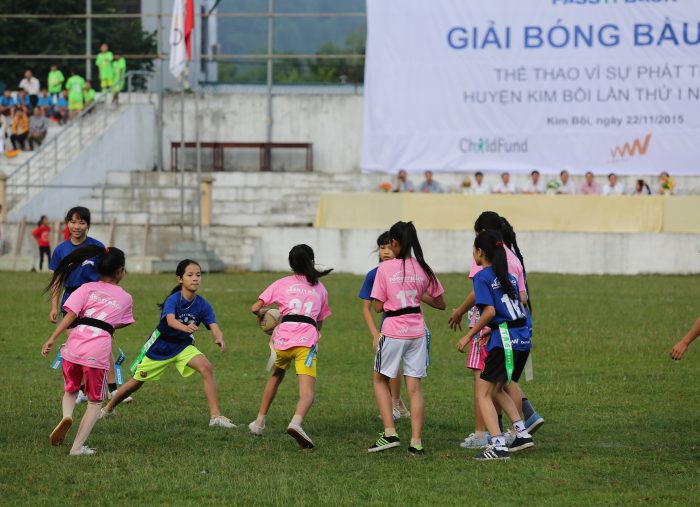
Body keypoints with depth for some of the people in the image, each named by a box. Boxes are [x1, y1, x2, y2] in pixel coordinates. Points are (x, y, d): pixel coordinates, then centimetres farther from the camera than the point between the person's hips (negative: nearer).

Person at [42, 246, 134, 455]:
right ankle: (78, 446, 6)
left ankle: (67, 416, -6)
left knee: (71, 389, 25)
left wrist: (52, 339, -5)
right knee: (95, 401, 16)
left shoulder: (88, 288, 9)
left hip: (74, 346, 1)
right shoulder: (125, 298, 14)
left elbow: (70, 315, -2)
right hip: (99, 351, -1)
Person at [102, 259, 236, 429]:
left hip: (183, 345, 3)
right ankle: (108, 409, 38)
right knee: (137, 382, 10)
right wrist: (185, 327, -67)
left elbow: (213, 326, -25)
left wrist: (219, 338, -49)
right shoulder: (173, 300, -25)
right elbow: (170, 320, -45)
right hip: (160, 346, -3)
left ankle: (215, 416, -20)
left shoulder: (202, 305, -14)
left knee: (206, 368, -23)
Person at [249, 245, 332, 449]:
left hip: (282, 338, 1)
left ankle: (259, 422, 34)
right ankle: (296, 422, -40)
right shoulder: (320, 288, 21)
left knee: (276, 376, 29)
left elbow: (255, 308, 8)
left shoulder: (282, 284, 15)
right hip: (307, 341, -1)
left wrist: (262, 313, 30)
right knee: (307, 392, -11)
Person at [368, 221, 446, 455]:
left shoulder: (385, 268, -9)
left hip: (393, 331, -3)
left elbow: (378, 307, -6)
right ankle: (416, 442, 0)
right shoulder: (423, 269, 1)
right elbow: (440, 304, 10)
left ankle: (389, 433, 4)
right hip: (417, 332, 3)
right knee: (414, 387, 6)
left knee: (381, 380, 16)